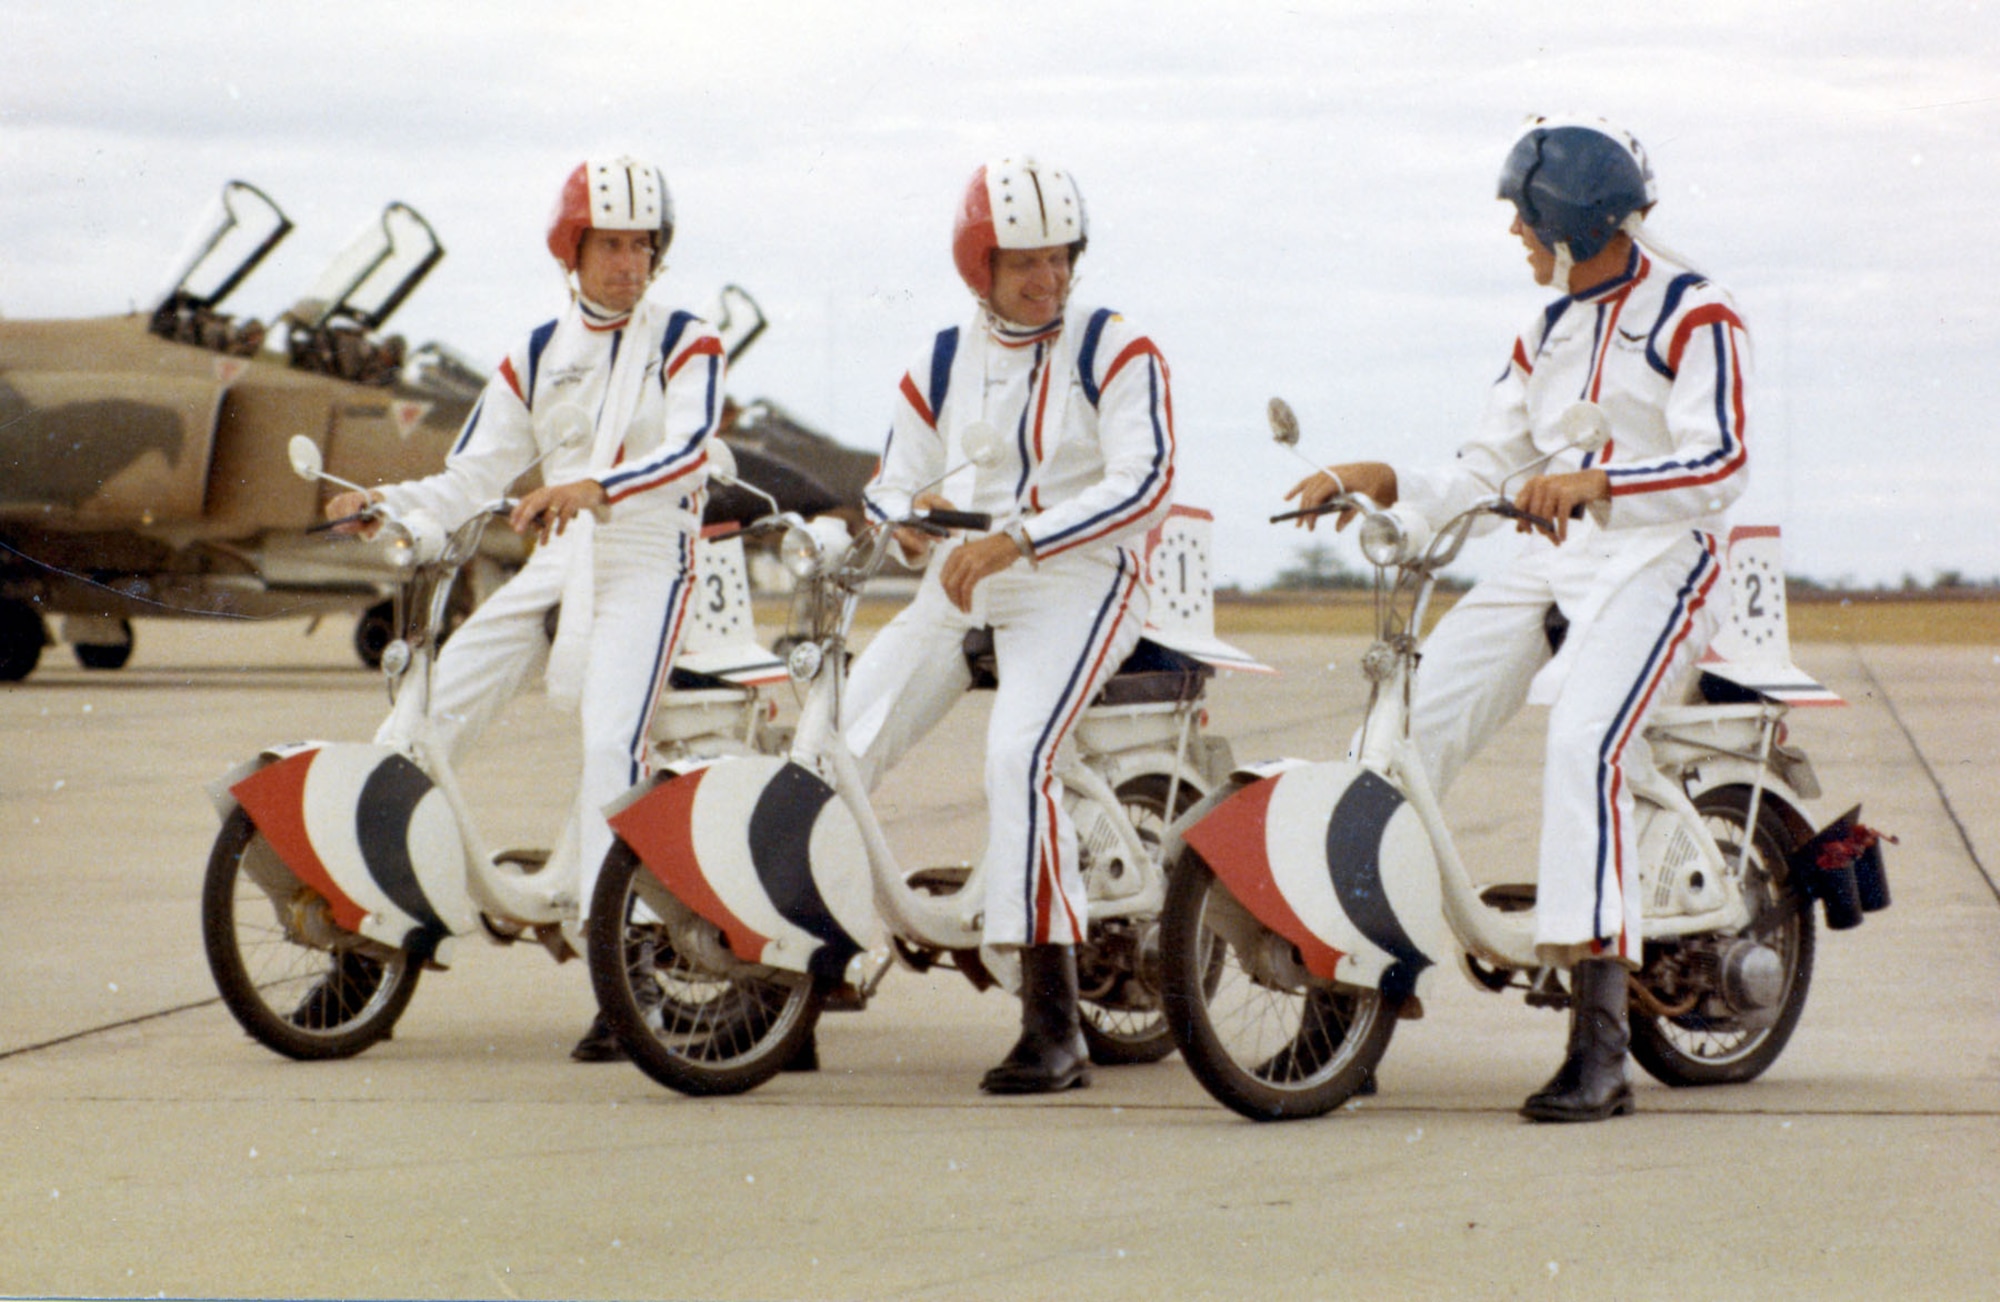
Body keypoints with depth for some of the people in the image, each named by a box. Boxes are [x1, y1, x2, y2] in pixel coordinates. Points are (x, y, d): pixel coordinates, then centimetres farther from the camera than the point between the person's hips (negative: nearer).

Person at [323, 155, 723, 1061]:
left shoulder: (685, 346, 0)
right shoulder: (537, 358, 13)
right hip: (554, 567, 5)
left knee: (611, 741, -24)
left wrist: (591, 489, -35)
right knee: (429, 711, -8)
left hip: (646, 564, -5)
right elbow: (471, 477, 11)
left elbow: (689, 452, -18)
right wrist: (383, 504, -9)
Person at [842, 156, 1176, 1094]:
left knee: (1017, 754, -28)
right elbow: (894, 488, 16)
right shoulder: (941, 366, 15)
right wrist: (906, 517, -12)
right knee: (838, 745, -13)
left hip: (1076, 583, -5)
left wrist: (1013, 541, -23)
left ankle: (1055, 1028, -26)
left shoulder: (1114, 352, -1)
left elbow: (1146, 484, -13)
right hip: (960, 585, 6)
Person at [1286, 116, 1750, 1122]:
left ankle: (1599, 1046, -31)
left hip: (1659, 559, -8)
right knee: (1409, 720, -9)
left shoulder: (1693, 317, -5)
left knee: (1583, 743, -29)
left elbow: (1720, 463, -20)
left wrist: (1596, 482, -35)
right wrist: (1380, 485, 0)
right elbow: (1486, 472, 18)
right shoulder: (1549, 331, 20)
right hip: (1552, 560, 8)